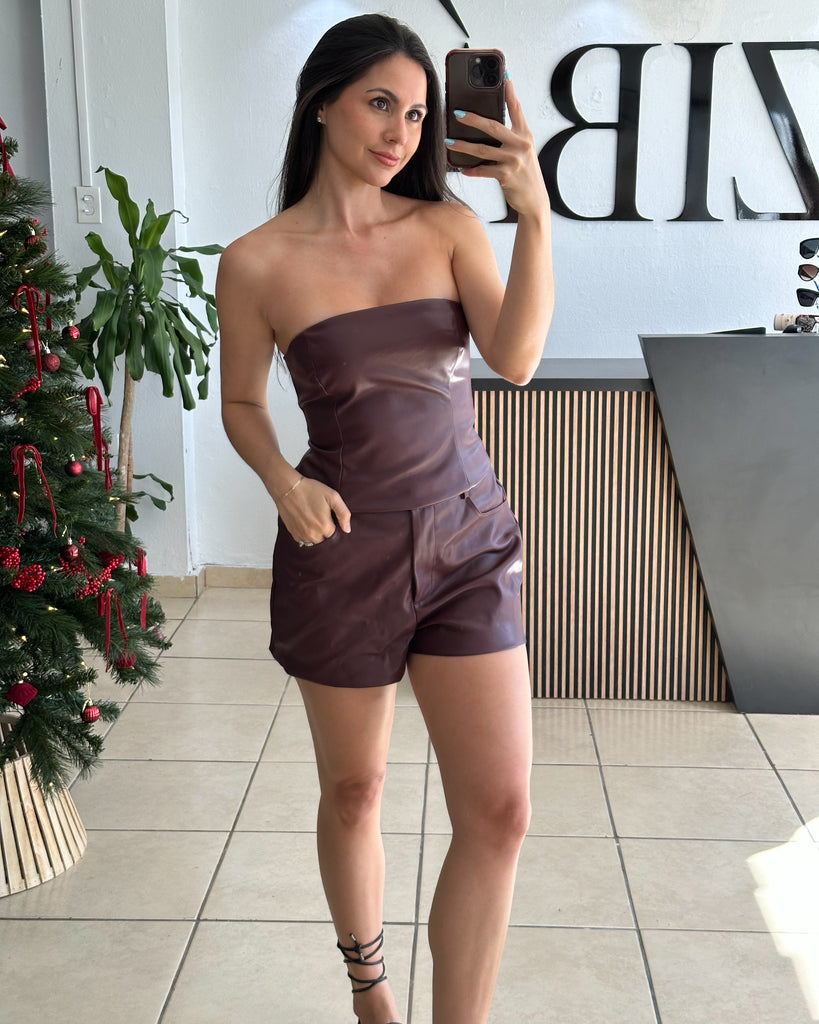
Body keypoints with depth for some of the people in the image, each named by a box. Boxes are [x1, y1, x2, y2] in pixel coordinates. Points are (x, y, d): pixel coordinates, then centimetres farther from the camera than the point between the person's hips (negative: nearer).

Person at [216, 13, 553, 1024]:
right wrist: (283, 481, -13)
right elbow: (241, 404, 7)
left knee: (499, 811, -4)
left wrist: (534, 213, -23)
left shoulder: (447, 226, 0)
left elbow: (515, 357, -13)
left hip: (467, 540, 2)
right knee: (354, 789, 15)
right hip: (342, 548, -1)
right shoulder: (257, 264, -5)